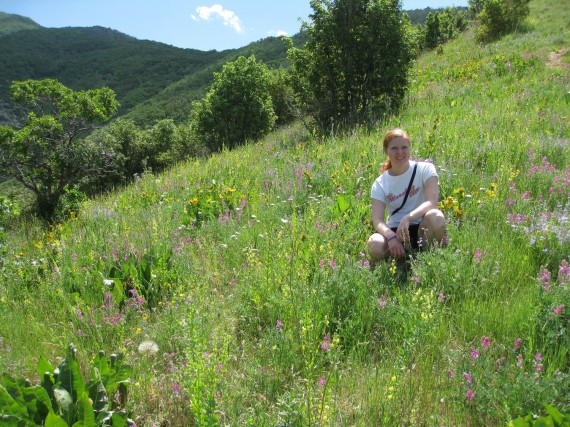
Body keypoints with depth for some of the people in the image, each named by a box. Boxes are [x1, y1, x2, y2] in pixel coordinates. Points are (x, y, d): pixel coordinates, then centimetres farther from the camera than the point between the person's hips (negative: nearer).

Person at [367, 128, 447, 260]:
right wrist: (391, 236, -31)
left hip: (422, 228, 0)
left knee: (435, 217, -35)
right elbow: (377, 220, -9)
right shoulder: (380, 183, 3)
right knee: (374, 245, -33)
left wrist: (407, 218, -34)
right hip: (394, 230, 0)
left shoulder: (425, 169, -2)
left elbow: (432, 202, -18)